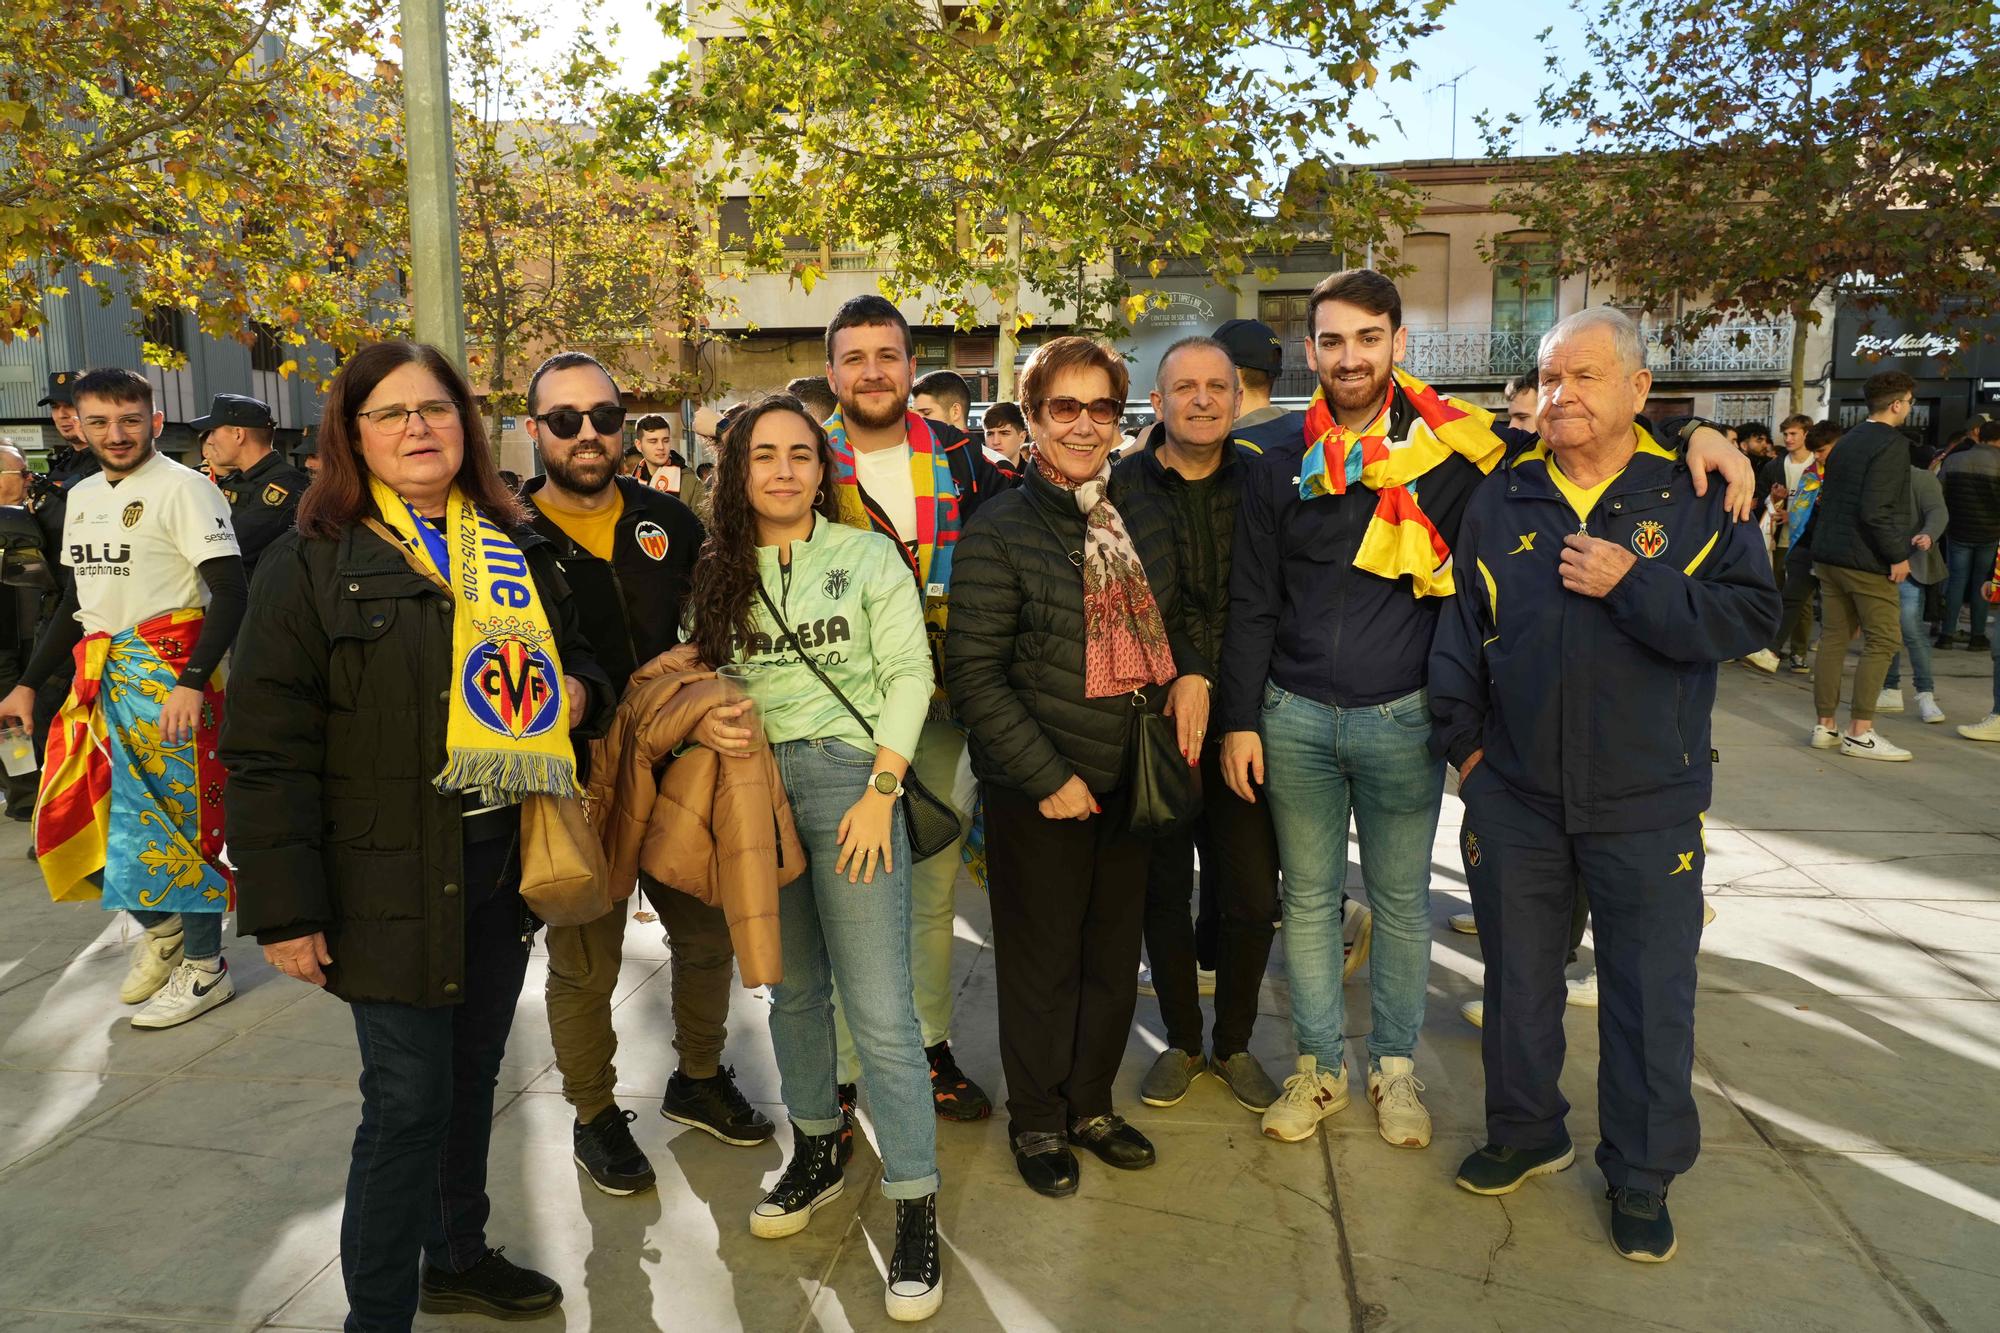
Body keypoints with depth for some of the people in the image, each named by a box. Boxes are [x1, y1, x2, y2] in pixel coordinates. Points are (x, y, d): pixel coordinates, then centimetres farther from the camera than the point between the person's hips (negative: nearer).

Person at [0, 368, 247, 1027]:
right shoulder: (82, 496, 15)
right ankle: (161, 927, 27)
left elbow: (231, 592, -16)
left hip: (168, 672, -8)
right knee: (77, 812, 7)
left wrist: (193, 683, -24)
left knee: (172, 814, -4)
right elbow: (75, 600, 22)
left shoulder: (183, 487, -9)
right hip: (99, 674, 8)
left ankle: (205, 967, 10)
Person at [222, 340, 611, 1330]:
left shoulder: (518, 549, 10)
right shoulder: (312, 562, -6)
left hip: (503, 865, 5)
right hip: (390, 877, -5)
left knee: (471, 1076, 18)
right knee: (408, 1100, 0)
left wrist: (578, 694, -3)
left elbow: (575, 658, 22)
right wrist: (285, 909, -13)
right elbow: (267, 749, -9)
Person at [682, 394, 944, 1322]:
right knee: (793, 987, 17)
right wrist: (703, 725, -13)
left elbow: (909, 673, -5)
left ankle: (915, 1211, 4)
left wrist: (880, 790, -13)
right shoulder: (716, 573, 10)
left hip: (846, 777, -4)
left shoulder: (868, 556, 0)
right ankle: (818, 1150, 36)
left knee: (879, 1008, -6)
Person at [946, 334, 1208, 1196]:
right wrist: (1046, 777, -16)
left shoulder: (1147, 518, 8)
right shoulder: (999, 533, -10)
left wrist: (1192, 672, -1)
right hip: (1039, 787, -5)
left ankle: (1092, 1102, 37)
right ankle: (1036, 1121, 30)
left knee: (1114, 950, 16)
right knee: (1041, 957, 9)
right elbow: (974, 672, -14)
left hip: (1131, 775, 6)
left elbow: (1174, 618, 21)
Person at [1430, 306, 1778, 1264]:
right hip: (1514, 797, 2)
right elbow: (1459, 629, 7)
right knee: (1518, 977, 15)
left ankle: (1642, 1174, 28)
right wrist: (1464, 742, 3)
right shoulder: (1500, 500, 3)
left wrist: (1632, 584, -22)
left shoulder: (1697, 495, -4)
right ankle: (1525, 1132, 37)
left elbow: (1752, 614, -12)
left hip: (1647, 804, -2)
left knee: (1652, 994, 9)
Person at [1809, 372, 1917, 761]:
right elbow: (1876, 510, -21)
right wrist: (1898, 555, -14)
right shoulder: (1891, 444, -12)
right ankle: (1860, 732, -2)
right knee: (1883, 641, -1)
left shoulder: (1846, 441, 13)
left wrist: (1825, 549, 20)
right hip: (1867, 560, -8)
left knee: (1833, 637, 10)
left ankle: (1825, 726, 12)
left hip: (1829, 556, 8)